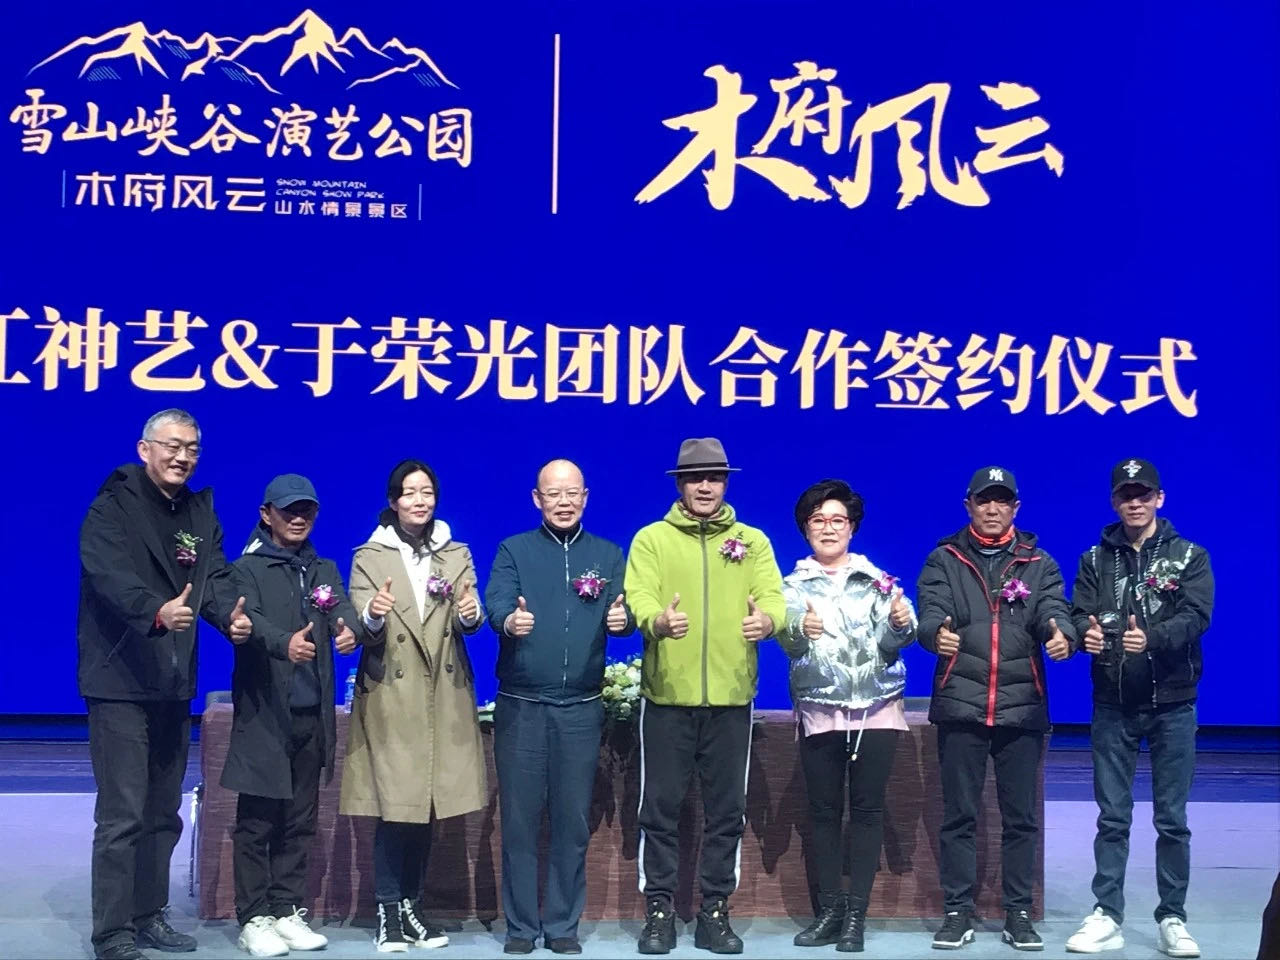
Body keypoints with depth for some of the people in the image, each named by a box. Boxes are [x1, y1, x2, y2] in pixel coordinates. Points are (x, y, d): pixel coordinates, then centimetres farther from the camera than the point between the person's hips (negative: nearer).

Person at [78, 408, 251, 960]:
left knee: (163, 812, 15)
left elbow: (215, 576, -1)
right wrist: (156, 611, -44)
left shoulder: (200, 511, 11)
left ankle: (148, 915, 28)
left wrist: (231, 615, -23)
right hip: (120, 681, -7)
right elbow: (110, 574, -26)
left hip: (174, 683, 7)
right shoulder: (112, 507, -9)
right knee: (121, 815, -7)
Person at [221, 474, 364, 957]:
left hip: (312, 714, 5)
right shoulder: (248, 568, -2)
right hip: (265, 714, -5)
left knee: (300, 821, 10)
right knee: (257, 821, -1)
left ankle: (288, 912, 18)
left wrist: (349, 629, -29)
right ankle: (254, 919, 6)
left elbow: (342, 607, -4)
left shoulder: (324, 569, 14)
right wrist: (284, 642, -41)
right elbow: (249, 620, -20)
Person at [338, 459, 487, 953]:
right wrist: (373, 616, -29)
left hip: (443, 697, 3)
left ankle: (411, 906, 17)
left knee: (426, 805, 6)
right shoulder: (370, 557, 3)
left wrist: (471, 614, -25)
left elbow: (468, 620, -1)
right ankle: (388, 912, 1)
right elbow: (362, 632, -6)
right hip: (391, 697, -3)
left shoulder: (457, 555, 11)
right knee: (394, 807, -7)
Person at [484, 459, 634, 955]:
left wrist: (622, 618, -24)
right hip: (520, 705, -1)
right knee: (519, 818, 3)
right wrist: (508, 619, -35)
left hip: (581, 708, 2)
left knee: (573, 820, 6)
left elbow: (624, 612, 0)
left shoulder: (608, 555, 10)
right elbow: (495, 601, -12)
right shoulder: (514, 550, 4)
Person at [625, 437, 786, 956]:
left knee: (727, 809, 7)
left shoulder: (752, 541, 9)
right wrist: (659, 620, -34)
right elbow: (638, 596, -11)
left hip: (731, 697, 2)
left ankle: (715, 911, 18)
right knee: (660, 806, 3)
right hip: (667, 695, -2)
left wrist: (766, 620, -29)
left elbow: (773, 596, -5)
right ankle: (659, 910, 14)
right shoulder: (651, 539, 4)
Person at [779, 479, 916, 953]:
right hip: (819, 709, 0)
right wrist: (800, 629, -31)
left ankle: (856, 913, 4)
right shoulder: (794, 584, 6)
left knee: (867, 808, -1)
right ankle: (830, 909, 10)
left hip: (877, 707, 0)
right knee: (823, 810, 2)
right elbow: (788, 641, -8)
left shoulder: (877, 579, 8)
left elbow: (891, 642, 1)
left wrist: (901, 624, -22)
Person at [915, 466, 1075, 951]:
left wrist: (1062, 635, -30)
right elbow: (930, 611, -8)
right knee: (958, 815, 4)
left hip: (1023, 707, 1)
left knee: (1021, 816, 7)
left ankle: (1019, 913, 16)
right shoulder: (943, 561, 6)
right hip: (960, 705, -1)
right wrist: (937, 633, -33)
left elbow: (1053, 610, -5)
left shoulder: (1038, 564, 10)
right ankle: (957, 911, 13)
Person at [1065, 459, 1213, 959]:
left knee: (1172, 818, 5)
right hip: (1113, 704, 1)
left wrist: (1151, 638, -32)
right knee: (1112, 816, 5)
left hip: (1172, 702, -1)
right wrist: (1086, 631, -28)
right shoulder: (1095, 558, 8)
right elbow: (1080, 613, -4)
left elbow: (1196, 617, -13)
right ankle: (1106, 916, 11)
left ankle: (1172, 919, 15)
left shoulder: (1189, 556, 2)